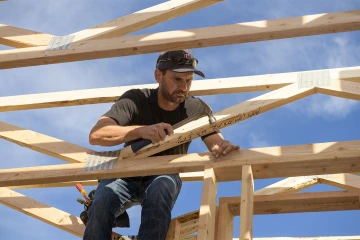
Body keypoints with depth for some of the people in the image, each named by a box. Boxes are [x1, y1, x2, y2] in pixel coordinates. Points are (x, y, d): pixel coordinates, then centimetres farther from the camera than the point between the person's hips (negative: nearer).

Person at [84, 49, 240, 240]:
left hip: (164, 177, 1)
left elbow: (217, 146, -16)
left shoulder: (195, 109, -12)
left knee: (159, 191, -37)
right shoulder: (135, 100, -18)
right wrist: (141, 130, -48)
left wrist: (224, 148, -44)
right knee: (102, 203, -33)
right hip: (126, 174, 0)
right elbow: (95, 135, -30)